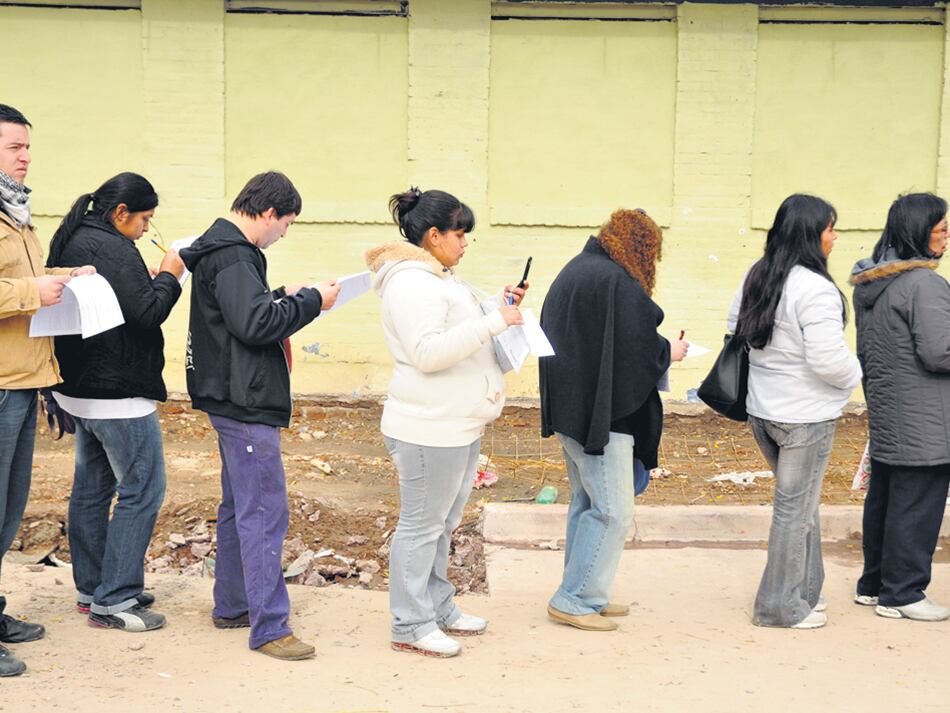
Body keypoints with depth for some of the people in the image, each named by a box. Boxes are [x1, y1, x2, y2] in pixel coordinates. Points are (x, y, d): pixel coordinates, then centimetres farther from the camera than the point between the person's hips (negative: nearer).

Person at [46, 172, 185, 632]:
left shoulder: (70, 241, 13)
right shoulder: (112, 249, -19)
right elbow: (147, 313, -21)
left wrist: (150, 283, 7)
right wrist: (169, 277, -6)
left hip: (80, 389, 11)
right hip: (119, 394, -11)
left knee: (91, 488, 16)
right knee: (142, 490, -3)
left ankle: (91, 589, 26)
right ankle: (114, 601, 0)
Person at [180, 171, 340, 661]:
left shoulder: (225, 249, 15)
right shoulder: (232, 257, -18)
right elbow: (254, 323, -27)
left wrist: (285, 296, 11)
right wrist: (311, 301, -16)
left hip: (235, 401, 11)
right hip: (245, 404, -11)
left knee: (239, 506, 19)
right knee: (264, 514, -8)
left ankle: (230, 606, 30)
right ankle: (268, 628, -5)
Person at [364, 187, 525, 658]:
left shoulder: (437, 278, 16)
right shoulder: (412, 284, -18)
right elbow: (428, 351, -27)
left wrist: (498, 308, 10)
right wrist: (494, 321, -26)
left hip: (458, 426, 11)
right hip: (429, 430, -11)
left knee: (442, 523, 19)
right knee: (422, 526, -1)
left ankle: (438, 607, 31)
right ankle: (411, 626, 8)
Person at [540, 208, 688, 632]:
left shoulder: (574, 271, 13)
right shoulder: (617, 282, -16)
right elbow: (638, 349, -18)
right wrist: (669, 352, 1)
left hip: (569, 407, 10)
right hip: (601, 413, -10)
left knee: (586, 503, 17)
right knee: (612, 510, -3)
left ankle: (582, 595, 24)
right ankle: (574, 600, 0)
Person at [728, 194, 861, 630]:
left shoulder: (756, 277, 5)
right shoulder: (815, 290, -22)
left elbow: (736, 328, 16)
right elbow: (829, 360, -25)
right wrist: (853, 377, -4)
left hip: (762, 409, 8)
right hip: (805, 416, -8)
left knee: (799, 500, 21)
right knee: (795, 507, 3)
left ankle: (804, 591, 30)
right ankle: (783, 606, 14)